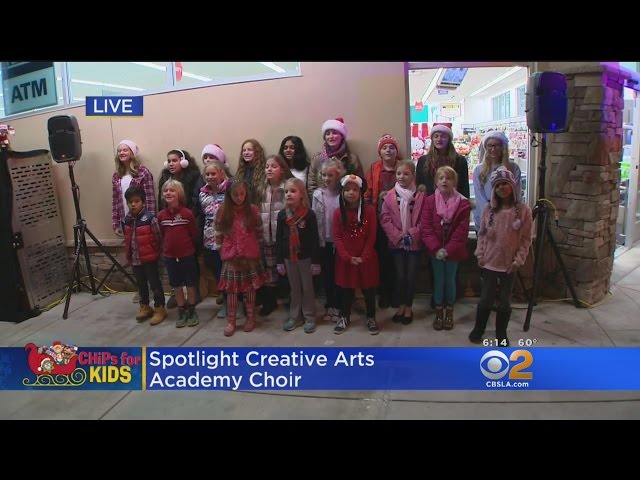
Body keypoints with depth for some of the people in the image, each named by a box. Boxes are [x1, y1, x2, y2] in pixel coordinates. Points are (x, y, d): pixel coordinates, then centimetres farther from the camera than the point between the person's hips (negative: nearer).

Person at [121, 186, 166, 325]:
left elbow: (158, 238, -10)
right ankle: (145, 307, 33)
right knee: (141, 284, 18)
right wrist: (129, 254, 13)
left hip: (149, 259, -6)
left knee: (155, 284, 4)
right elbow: (127, 239, 14)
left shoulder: (150, 218, -17)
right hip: (134, 259, 6)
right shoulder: (126, 221, 1)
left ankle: (159, 309, 14)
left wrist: (156, 253, -3)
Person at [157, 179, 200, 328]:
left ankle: (192, 310, 23)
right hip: (169, 255, 4)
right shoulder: (161, 215, -1)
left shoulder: (187, 213, -13)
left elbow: (195, 234, -6)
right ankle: (181, 311, 25)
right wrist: (166, 249, 8)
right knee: (176, 284, 12)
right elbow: (162, 235, 9)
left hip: (187, 254, -3)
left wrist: (190, 247, 2)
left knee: (190, 283, 8)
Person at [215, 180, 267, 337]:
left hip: (250, 256, 0)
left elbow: (259, 233, 3)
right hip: (231, 257, 0)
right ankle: (230, 321, 14)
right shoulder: (223, 212, -1)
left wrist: (256, 249, 3)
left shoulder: (253, 210, -2)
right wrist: (222, 251, 3)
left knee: (250, 287, 9)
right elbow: (219, 234, 4)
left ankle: (251, 318, 23)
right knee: (231, 289, 5)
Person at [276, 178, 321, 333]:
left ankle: (310, 318, 20)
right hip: (289, 258, 3)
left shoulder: (309, 214, -11)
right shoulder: (282, 215, -1)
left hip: (305, 257, -3)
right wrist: (279, 261, 3)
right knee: (294, 289, 14)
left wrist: (316, 261, -11)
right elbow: (279, 239, 4)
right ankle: (294, 317, 25)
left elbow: (314, 239, -10)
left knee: (307, 288, 8)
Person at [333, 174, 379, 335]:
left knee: (368, 289, 8)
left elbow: (371, 237, -7)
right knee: (346, 289, 13)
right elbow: (337, 238, -5)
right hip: (346, 259, 1)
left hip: (366, 259, -1)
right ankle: (344, 318, 28)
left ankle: (371, 318, 24)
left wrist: (363, 258, -13)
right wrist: (348, 258, -13)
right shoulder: (338, 213, -3)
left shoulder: (369, 211, -6)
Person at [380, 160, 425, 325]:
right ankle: (401, 306, 23)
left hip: (414, 243, -1)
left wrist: (411, 236, -15)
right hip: (396, 243, 1)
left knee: (411, 276, 6)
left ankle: (409, 307, 21)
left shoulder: (420, 196, -5)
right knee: (400, 276, 7)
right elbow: (385, 219, -4)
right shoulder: (389, 196, -2)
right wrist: (398, 236, -13)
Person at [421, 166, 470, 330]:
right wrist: (436, 248, -17)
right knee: (438, 281, 9)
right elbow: (425, 227, -8)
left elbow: (462, 230, -10)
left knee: (450, 281, 11)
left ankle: (449, 312, 26)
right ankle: (439, 313, 22)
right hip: (435, 251, 1)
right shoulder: (430, 201, -4)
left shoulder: (462, 203, -7)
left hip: (453, 251, -1)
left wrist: (448, 249, -17)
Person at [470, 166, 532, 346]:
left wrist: (519, 259, -10)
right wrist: (480, 254, -2)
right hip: (490, 262, 1)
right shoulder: (488, 208, -3)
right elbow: (481, 234, 4)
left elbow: (526, 239, -4)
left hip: (510, 264, -1)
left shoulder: (523, 210, -7)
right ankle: (478, 329, 26)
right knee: (486, 299, 6)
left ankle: (501, 333, 26)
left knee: (505, 301, 8)